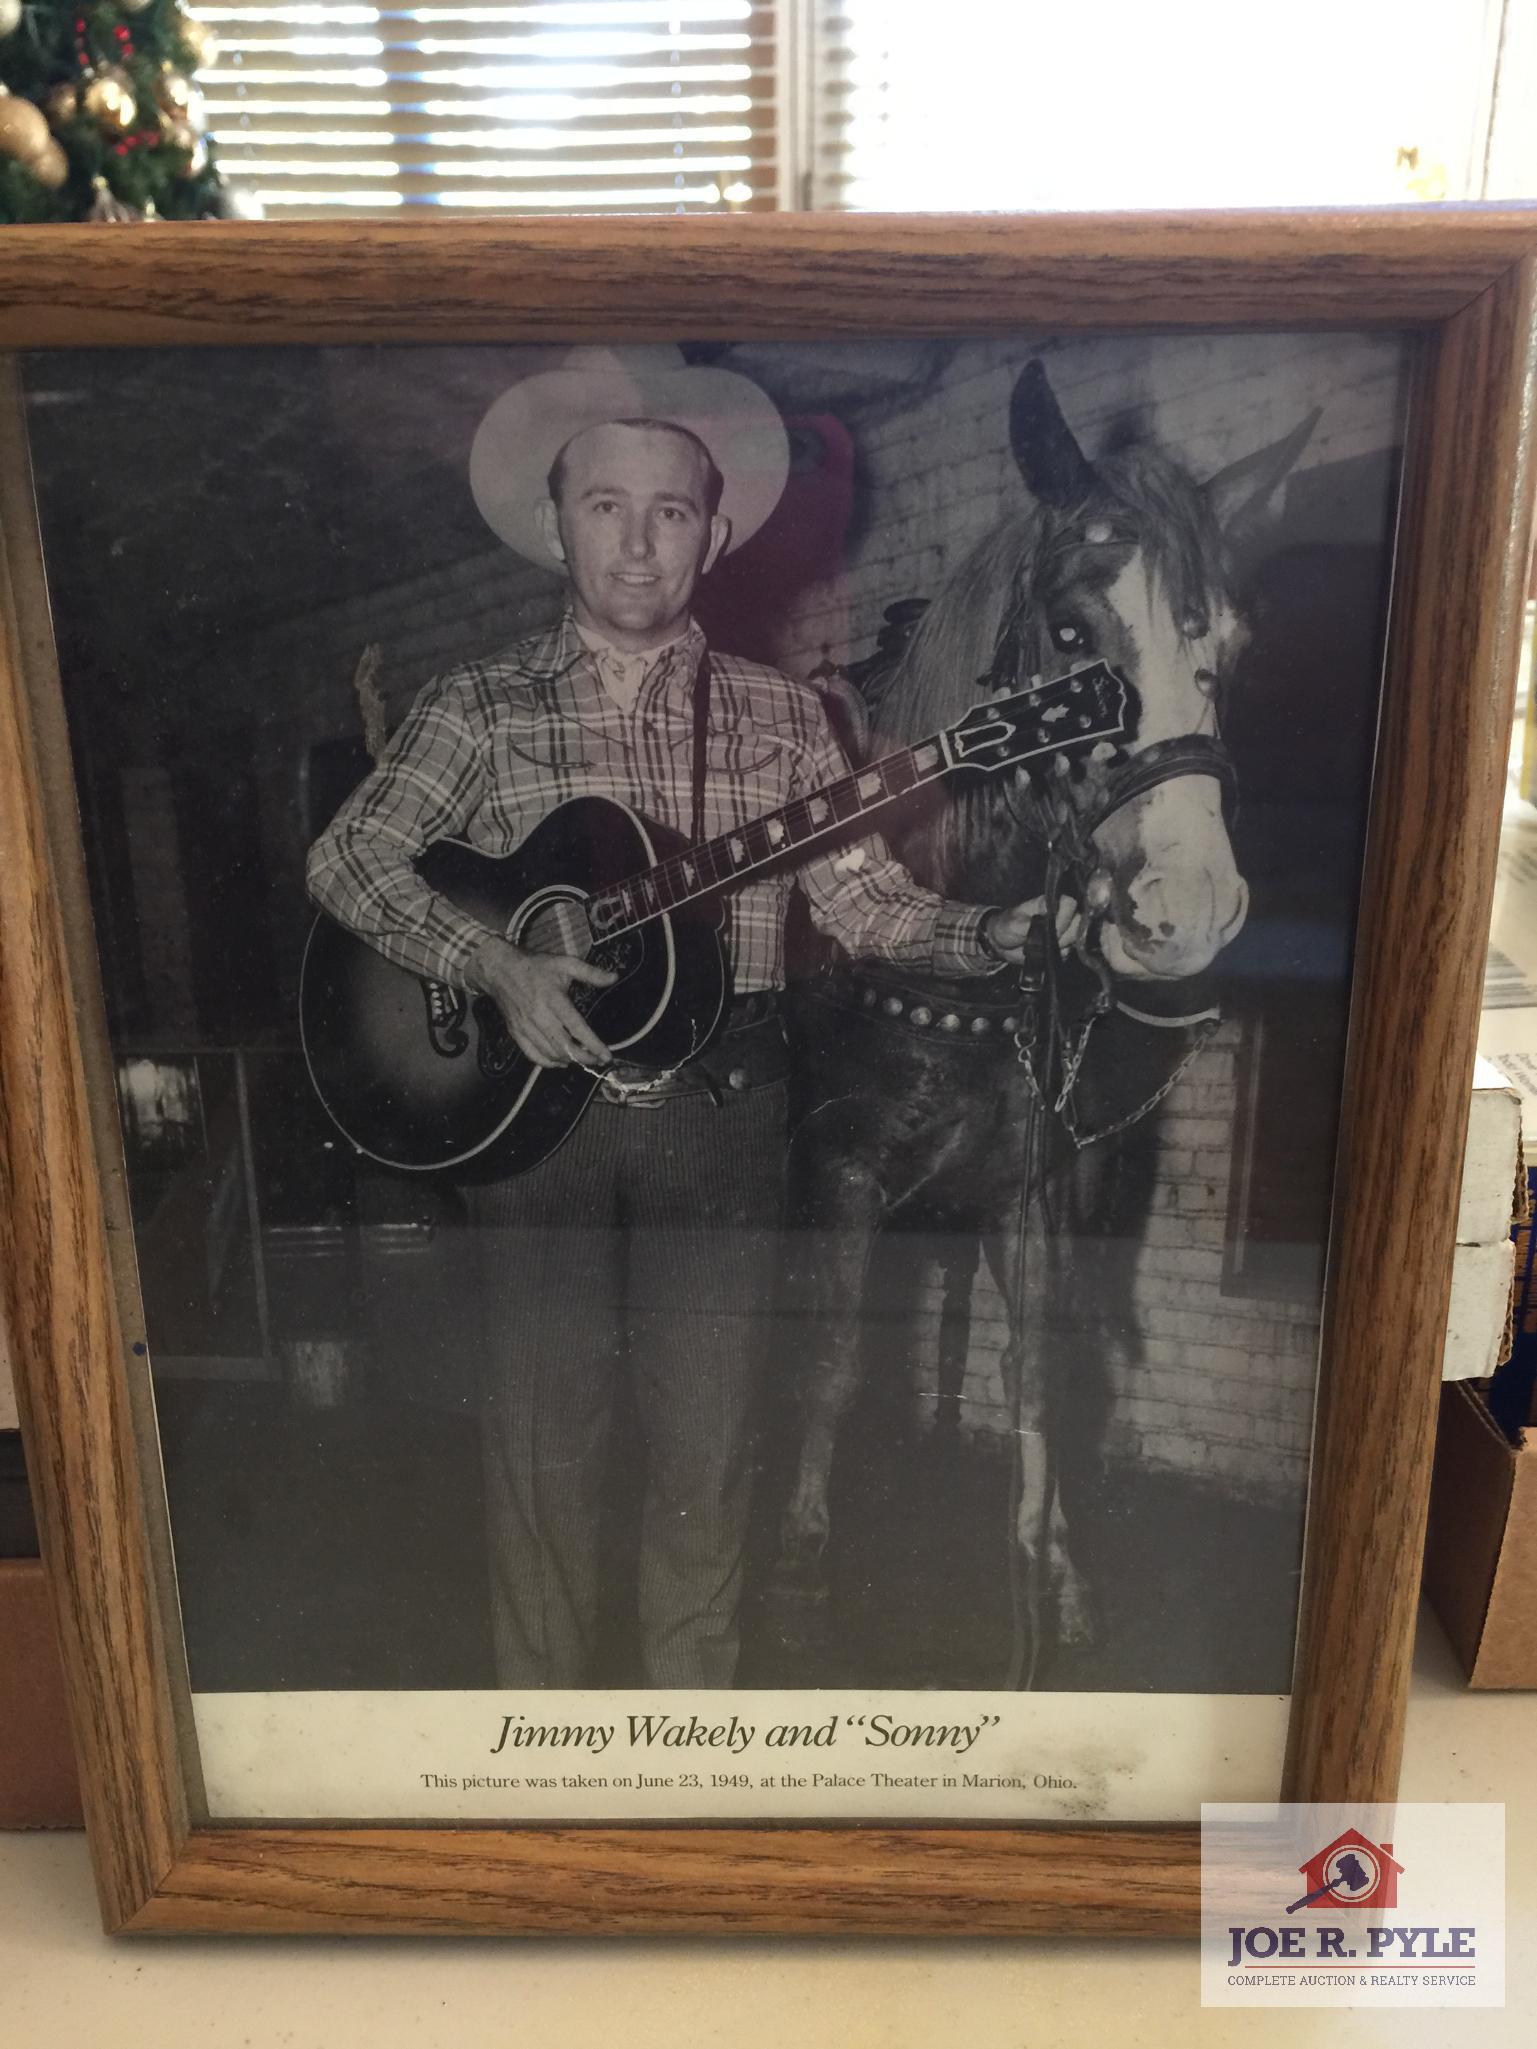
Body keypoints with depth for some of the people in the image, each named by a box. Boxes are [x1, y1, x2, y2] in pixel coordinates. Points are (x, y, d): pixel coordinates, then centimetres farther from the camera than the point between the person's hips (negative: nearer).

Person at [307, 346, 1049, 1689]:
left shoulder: (781, 717, 3)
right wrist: (495, 968, -18)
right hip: (533, 1109, 0)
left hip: (718, 1114, 1)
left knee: (708, 1441, 11)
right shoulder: (482, 708, 1)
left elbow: (862, 899, -2)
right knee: (542, 1439, 11)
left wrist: (995, 933, -20)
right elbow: (347, 860, -5)